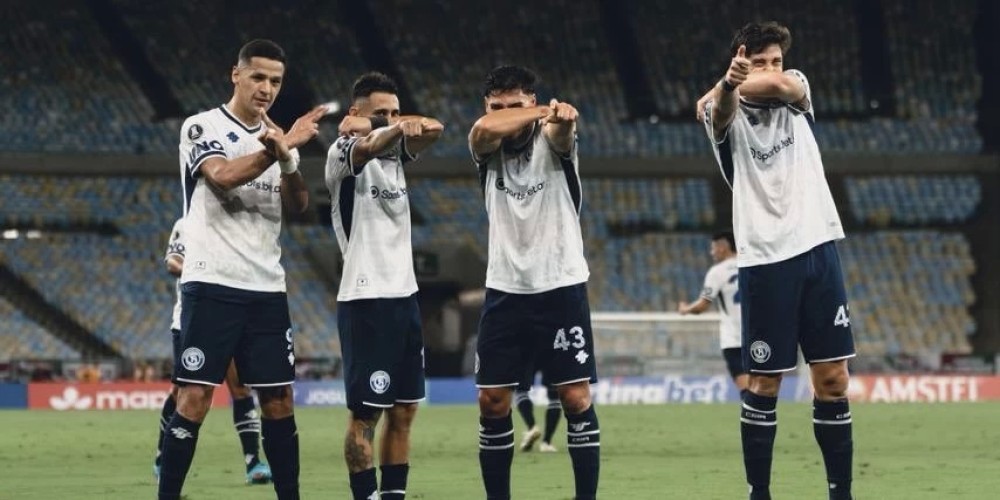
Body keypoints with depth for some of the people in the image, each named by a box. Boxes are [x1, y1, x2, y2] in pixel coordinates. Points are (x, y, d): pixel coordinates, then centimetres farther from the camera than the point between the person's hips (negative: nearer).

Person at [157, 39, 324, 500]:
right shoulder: (203, 127, -1)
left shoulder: (278, 140, 14)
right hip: (212, 286, -5)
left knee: (278, 400, 6)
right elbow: (222, 176, -20)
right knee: (194, 398, -9)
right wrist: (278, 150, -25)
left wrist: (286, 159, -20)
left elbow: (298, 204, -1)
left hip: (267, 289, 5)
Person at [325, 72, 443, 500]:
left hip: (404, 296, 8)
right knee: (366, 413, -6)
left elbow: (434, 129, -3)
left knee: (403, 411, 8)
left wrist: (398, 125, -19)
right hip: (365, 301, -8)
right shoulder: (343, 152, -8)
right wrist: (396, 128, -52)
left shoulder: (395, 151, 13)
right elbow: (368, 147, -31)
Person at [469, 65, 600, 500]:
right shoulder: (487, 149, 2)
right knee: (492, 402, 1)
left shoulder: (550, 142, -4)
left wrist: (561, 117, -53)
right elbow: (485, 128, -23)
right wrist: (538, 113, -30)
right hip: (505, 290, 3)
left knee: (577, 398, -5)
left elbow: (562, 132, -30)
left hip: (561, 287, -2)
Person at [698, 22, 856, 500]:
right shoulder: (729, 113, -1)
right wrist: (727, 84, -49)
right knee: (764, 385, -1)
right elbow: (716, 109, -27)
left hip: (817, 250, 3)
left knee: (832, 379, 3)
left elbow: (780, 83, -16)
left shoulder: (797, 93, 10)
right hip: (765, 262, -3)